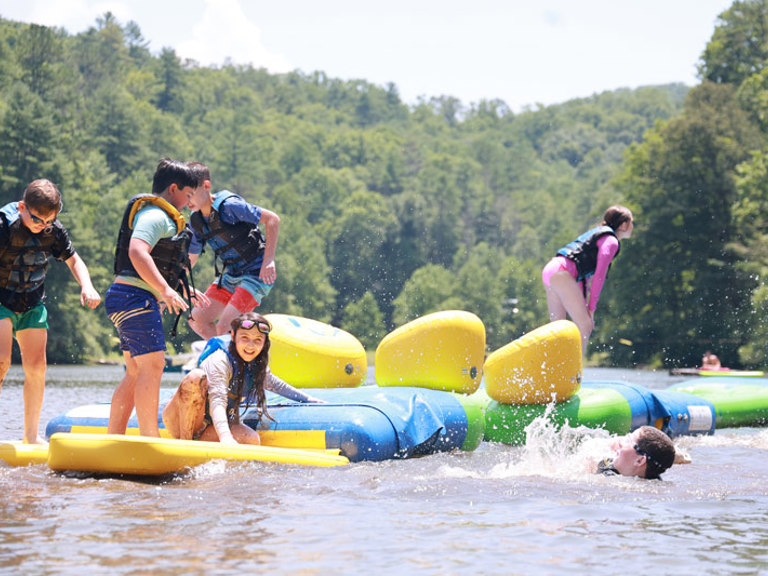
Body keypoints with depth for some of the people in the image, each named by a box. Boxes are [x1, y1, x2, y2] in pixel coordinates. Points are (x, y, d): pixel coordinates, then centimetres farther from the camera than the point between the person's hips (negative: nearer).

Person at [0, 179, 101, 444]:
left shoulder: (54, 230, -6)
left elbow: (73, 260, 9)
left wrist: (87, 286, -8)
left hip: (32, 304, 5)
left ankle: (31, 436, 12)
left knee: (37, 367, 1)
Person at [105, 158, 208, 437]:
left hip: (128, 300, 11)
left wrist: (185, 290, 30)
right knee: (152, 365, -15)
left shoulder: (165, 219, 25)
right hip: (135, 297, -11)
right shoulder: (155, 216, -9)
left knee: (135, 373, 9)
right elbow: (137, 252, -26)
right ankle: (151, 441, -18)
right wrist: (166, 290, -33)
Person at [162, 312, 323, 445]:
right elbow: (217, 400, -36)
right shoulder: (219, 361, -22)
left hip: (211, 428, 7)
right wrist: (225, 436, -52)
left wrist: (307, 399, 31)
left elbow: (274, 384, 26)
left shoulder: (257, 366, 3)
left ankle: (193, 440, -16)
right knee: (196, 377, -35)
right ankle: (184, 440, -27)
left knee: (252, 439, -22)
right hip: (180, 420, -7)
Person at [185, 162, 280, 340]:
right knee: (197, 319, 3)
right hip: (230, 276, 8)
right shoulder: (196, 222, 3)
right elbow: (190, 258, 15)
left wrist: (269, 260, -28)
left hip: (256, 274, -8)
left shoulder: (228, 205, -21)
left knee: (224, 326, -20)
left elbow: (272, 219, -22)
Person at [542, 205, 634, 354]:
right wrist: (591, 307, -7)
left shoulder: (598, 233, 27)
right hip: (562, 273, -10)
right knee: (585, 325, -10)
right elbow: (599, 275, -10)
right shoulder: (611, 241, -1)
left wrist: (583, 305, 22)